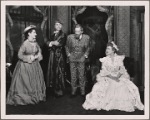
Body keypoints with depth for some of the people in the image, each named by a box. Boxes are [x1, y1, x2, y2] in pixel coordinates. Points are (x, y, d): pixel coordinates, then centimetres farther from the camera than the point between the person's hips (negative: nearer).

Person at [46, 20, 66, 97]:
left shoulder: (63, 35, 1)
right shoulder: (53, 35, 19)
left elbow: (60, 43, -13)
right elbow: (48, 42, 8)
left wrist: (52, 43, -4)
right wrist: (53, 42, -11)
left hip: (59, 55, -6)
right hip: (52, 55, 6)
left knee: (59, 72, -5)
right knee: (52, 71, 5)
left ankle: (60, 91, 3)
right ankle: (54, 90, 13)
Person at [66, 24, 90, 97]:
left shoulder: (86, 37, -5)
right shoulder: (70, 37, -6)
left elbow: (88, 48, 12)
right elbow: (67, 47, 11)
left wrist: (85, 55, 3)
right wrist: (68, 54, 4)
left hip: (81, 59, 0)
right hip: (72, 59, 1)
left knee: (82, 76, 3)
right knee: (73, 76, 5)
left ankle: (83, 92, 16)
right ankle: (73, 92, 18)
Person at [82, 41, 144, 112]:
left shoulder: (119, 58, 3)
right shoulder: (104, 60, 2)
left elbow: (122, 69, -2)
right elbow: (104, 71, -5)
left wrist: (117, 76, -21)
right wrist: (112, 77, -20)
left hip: (119, 77, 1)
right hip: (107, 78, 0)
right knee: (99, 87, -28)